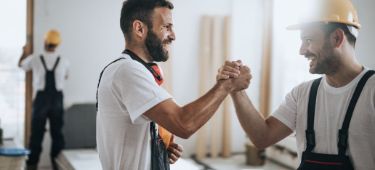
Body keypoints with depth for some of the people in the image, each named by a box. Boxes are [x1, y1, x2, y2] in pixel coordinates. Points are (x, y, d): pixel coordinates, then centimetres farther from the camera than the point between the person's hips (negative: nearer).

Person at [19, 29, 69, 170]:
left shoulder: (35, 59, -7)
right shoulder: (63, 61, -4)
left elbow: (21, 64, 15)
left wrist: (25, 53, 34)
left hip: (41, 98, -1)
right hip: (57, 99, 1)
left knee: (37, 132, 7)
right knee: (57, 131, 10)